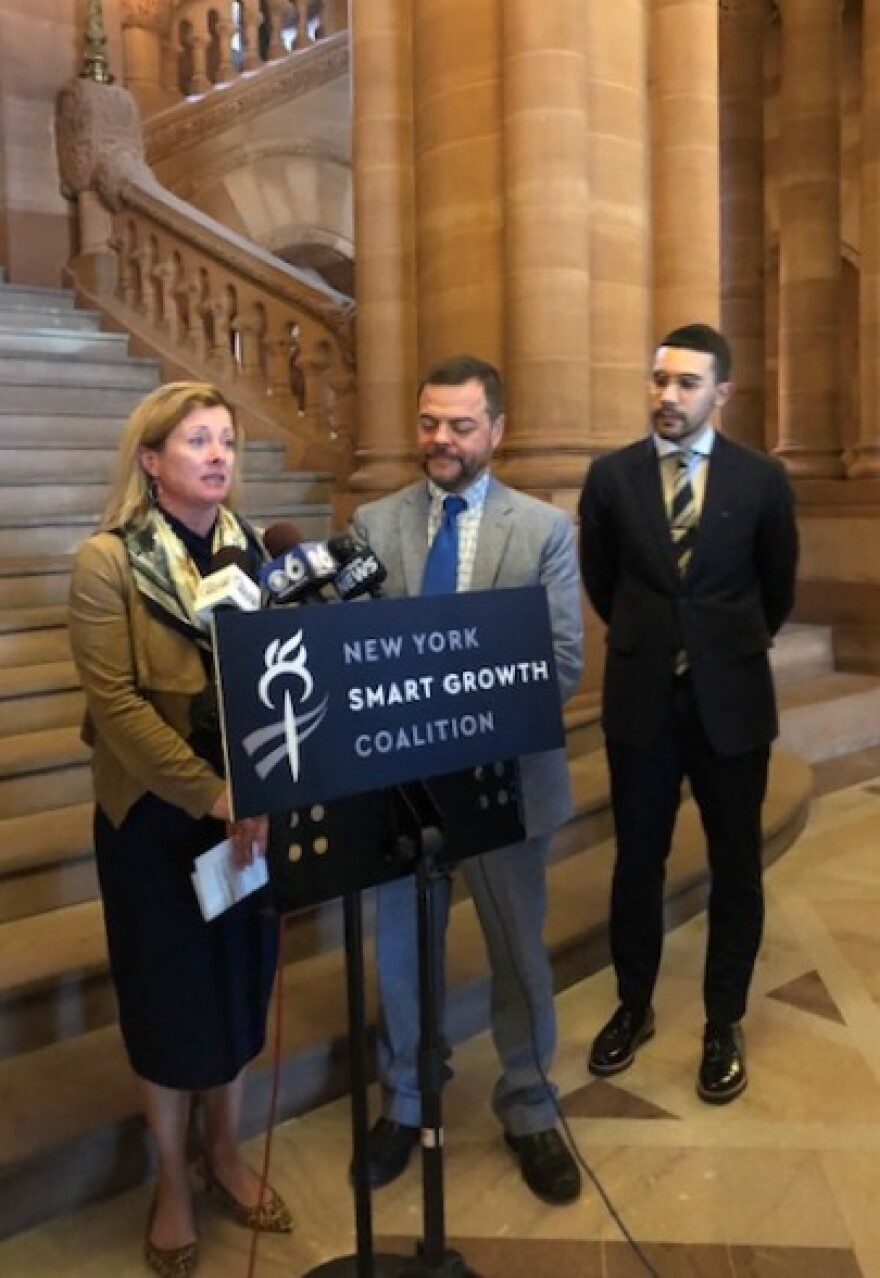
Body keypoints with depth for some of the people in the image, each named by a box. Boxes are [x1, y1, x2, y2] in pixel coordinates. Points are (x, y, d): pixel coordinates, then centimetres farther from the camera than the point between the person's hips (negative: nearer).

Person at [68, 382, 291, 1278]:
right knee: (168, 995, 10)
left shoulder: (249, 551, 4)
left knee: (238, 984, 15)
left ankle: (224, 1155, 37)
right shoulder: (107, 561, -11)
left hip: (248, 807, 4)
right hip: (154, 812, -4)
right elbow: (116, 703, -17)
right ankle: (171, 1182, 31)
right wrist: (211, 794, -23)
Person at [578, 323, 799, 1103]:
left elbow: (779, 585, 11)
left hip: (731, 698, 0)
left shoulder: (762, 480, -4)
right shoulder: (611, 476, -2)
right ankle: (634, 1008, 30)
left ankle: (724, 1025, 27)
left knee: (735, 867, 9)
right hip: (641, 697, 1)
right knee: (638, 861, 11)